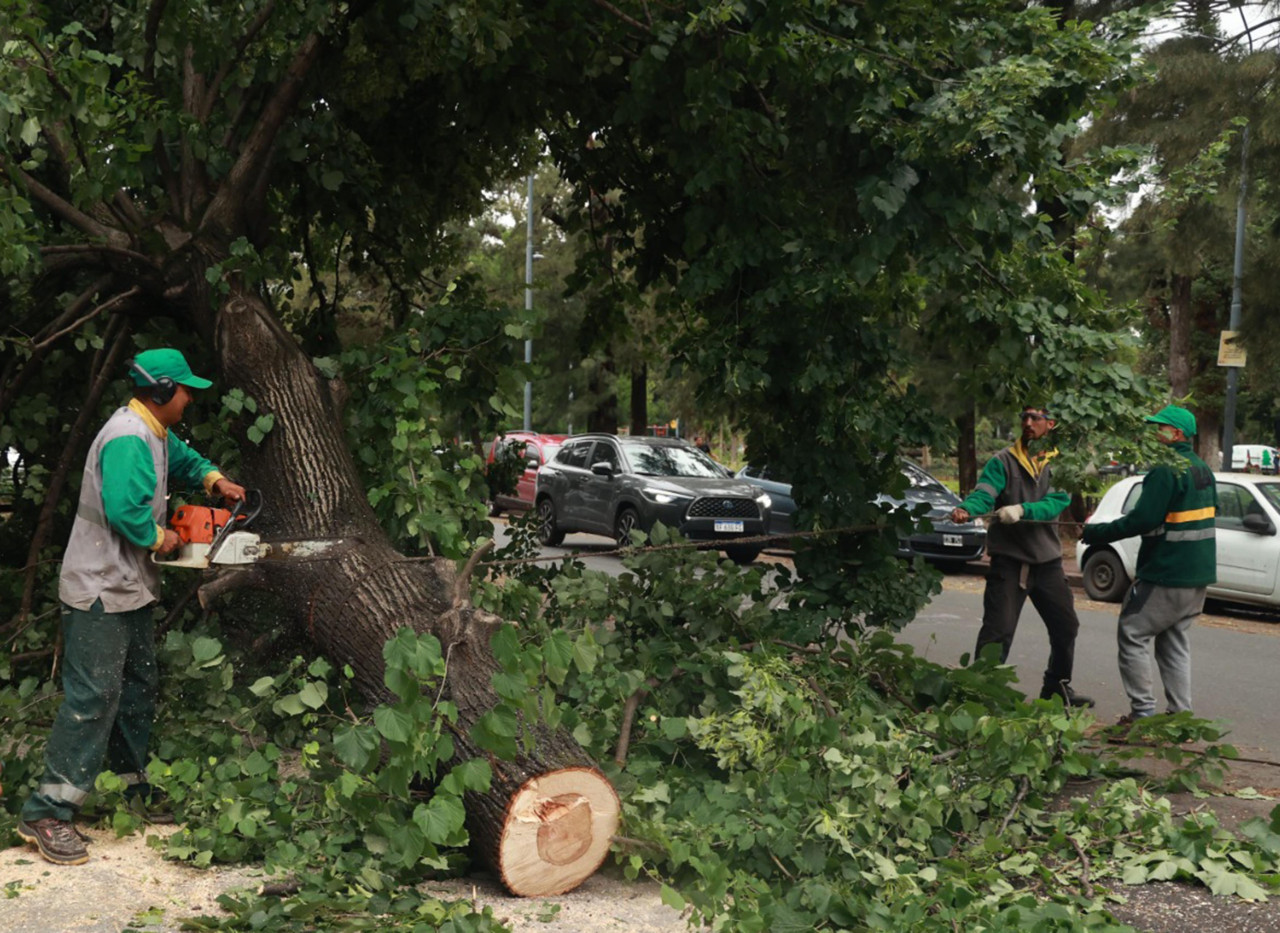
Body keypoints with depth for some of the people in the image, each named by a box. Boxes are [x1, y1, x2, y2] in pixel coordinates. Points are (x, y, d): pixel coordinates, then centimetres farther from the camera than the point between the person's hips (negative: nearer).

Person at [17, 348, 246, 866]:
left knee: (138, 688, 17)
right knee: (94, 696, -12)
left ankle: (134, 785, 29)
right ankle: (46, 813, -8)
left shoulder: (154, 432, 10)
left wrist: (214, 479, 14)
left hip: (130, 587, 11)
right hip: (100, 591, -11)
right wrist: (160, 538, -14)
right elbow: (124, 509, -32)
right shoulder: (128, 439, -22)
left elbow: (180, 456, 32)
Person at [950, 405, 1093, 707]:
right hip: (1009, 559, -4)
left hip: (1047, 559, 4)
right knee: (998, 630, -9)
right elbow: (984, 493, -18)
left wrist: (1021, 510, -31)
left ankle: (1057, 687, 37)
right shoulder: (1003, 461, -2)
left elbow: (1056, 503, -13)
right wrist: (966, 509, -40)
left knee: (1065, 626, 17)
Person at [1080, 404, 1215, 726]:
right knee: (1175, 642, 15)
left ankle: (1143, 710, -1)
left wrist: (1094, 533, -16)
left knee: (1132, 634, 0)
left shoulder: (1166, 471, -19)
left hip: (1167, 576, -9)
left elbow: (1142, 519, -24)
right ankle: (1181, 713, 15)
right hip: (1198, 576, 9)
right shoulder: (1203, 470, 11)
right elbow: (1211, 513, 22)